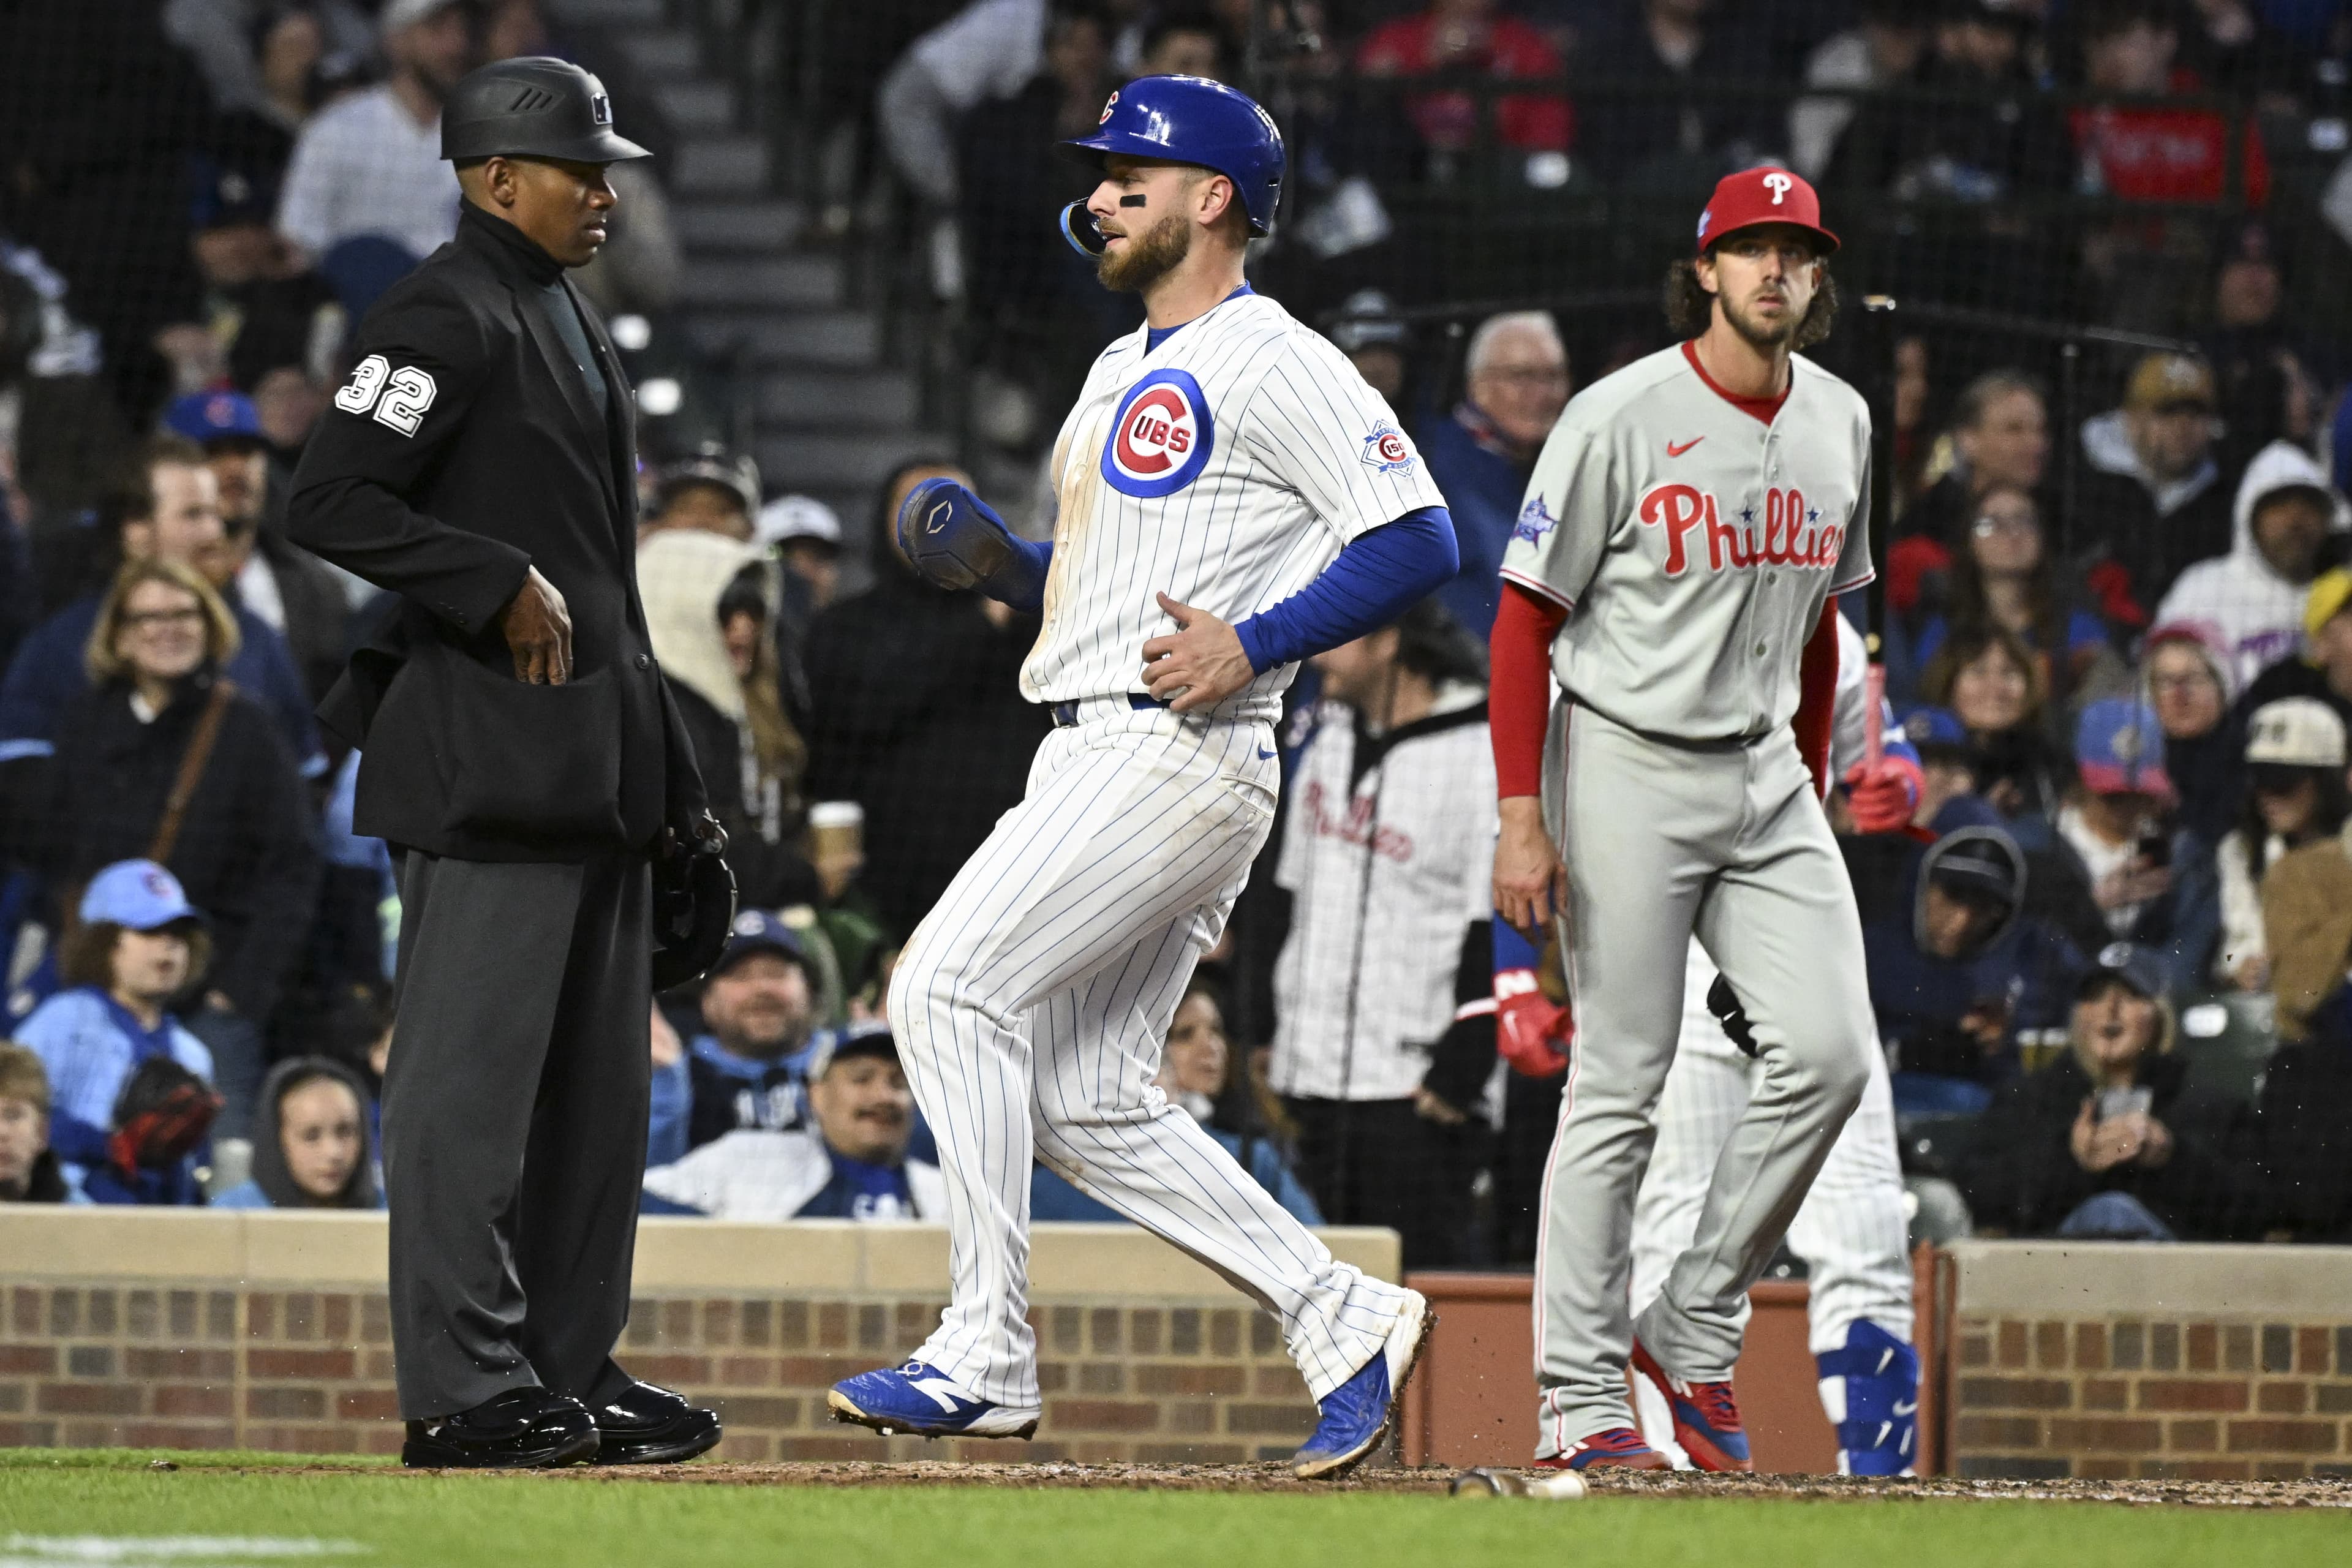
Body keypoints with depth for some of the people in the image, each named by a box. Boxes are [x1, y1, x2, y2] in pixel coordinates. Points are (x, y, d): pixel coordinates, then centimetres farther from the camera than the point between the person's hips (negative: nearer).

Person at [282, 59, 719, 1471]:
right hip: (488, 750, -10)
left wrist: (658, 770, 19)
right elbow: (330, 504, -18)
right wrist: (506, 587, -20)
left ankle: (572, 1370, 17)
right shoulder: (446, 318, -10)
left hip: (591, 755, 10)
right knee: (474, 1069, -9)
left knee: (598, 1073, 11)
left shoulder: (568, 320, 20)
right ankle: (464, 1392, -9)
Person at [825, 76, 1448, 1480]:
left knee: (951, 985, -17)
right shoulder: (1121, 372, 22)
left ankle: (988, 1359, -16)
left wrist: (1253, 644, -21)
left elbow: (1418, 539, -15)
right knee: (1091, 1107, 5)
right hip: (1095, 756, 10)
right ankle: (1343, 1322, 9)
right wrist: (1001, 562, 12)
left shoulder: (1274, 362, -8)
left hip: (1184, 752, -10)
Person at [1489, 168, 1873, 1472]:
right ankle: (1578, 1398, 2)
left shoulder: (1839, 423, 9)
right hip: (1628, 767, -5)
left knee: (1827, 1052, -9)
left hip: (1767, 779, 5)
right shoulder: (1623, 417, -10)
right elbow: (1526, 616, -9)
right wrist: (1521, 815, -15)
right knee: (1620, 1081, -4)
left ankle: (1695, 1330, 6)